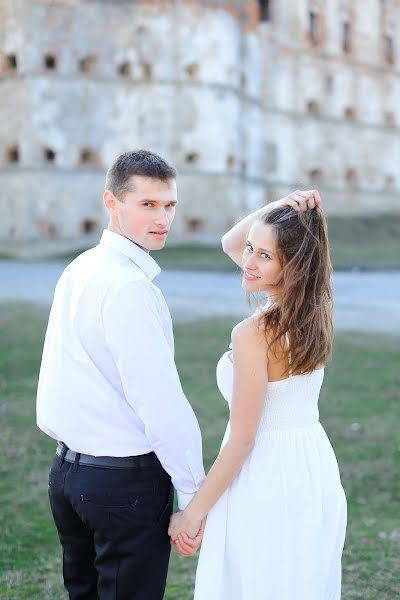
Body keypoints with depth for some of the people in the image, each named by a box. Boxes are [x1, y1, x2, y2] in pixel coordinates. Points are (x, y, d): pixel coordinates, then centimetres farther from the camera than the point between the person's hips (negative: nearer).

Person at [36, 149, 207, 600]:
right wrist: (195, 495, -15)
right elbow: (161, 401, -21)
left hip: (68, 467, 9)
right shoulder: (129, 287, -20)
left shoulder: (80, 270, 8)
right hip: (126, 478, -9)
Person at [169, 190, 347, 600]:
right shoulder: (312, 310, -1)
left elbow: (243, 438, -19)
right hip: (316, 474, 8)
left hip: (266, 482, -8)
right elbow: (231, 243, 13)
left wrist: (193, 513, -11)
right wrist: (281, 209, -5)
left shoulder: (253, 334, -23)